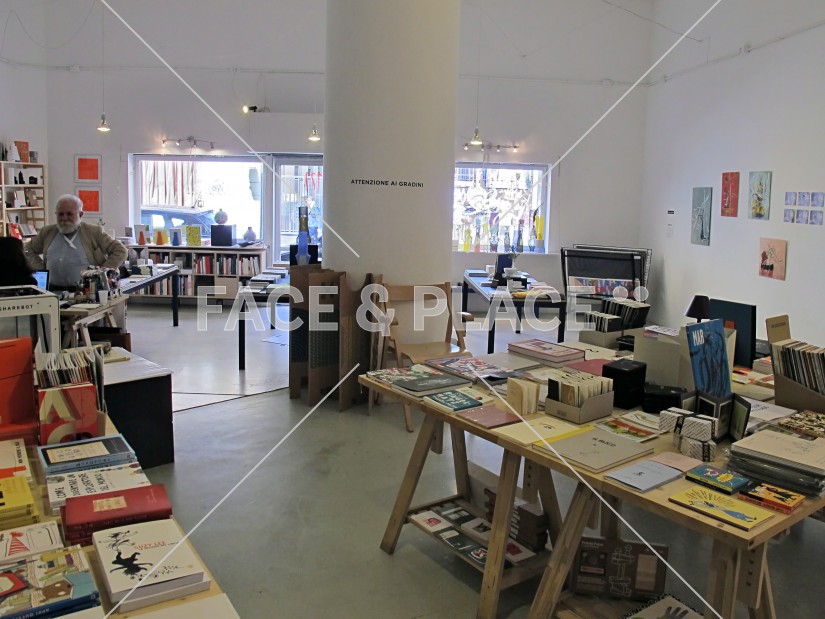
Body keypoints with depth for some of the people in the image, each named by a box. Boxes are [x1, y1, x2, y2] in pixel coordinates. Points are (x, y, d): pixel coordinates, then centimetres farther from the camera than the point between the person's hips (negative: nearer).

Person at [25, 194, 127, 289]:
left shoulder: (94, 232, 7)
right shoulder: (47, 232, 19)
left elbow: (120, 251, 3)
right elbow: (29, 250, 32)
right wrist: (41, 270, 15)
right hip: (53, 290, 3)